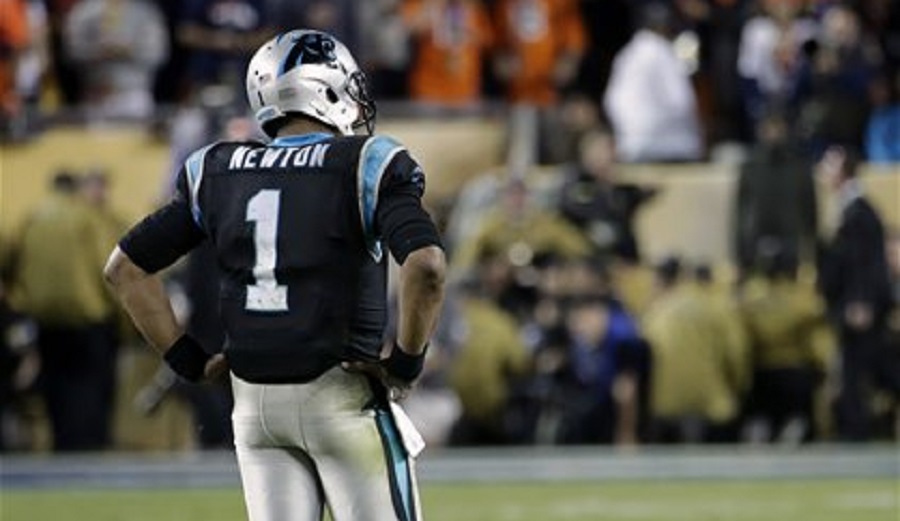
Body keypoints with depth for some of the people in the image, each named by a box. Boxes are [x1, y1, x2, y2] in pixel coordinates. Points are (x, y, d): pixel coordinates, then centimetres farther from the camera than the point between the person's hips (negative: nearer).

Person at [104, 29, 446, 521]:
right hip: (341, 390, -5)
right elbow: (425, 264, -21)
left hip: (254, 401, 5)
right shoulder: (365, 166, -7)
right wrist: (406, 362, -8)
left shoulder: (218, 172, 9)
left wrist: (189, 359, 14)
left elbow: (126, 266, 12)